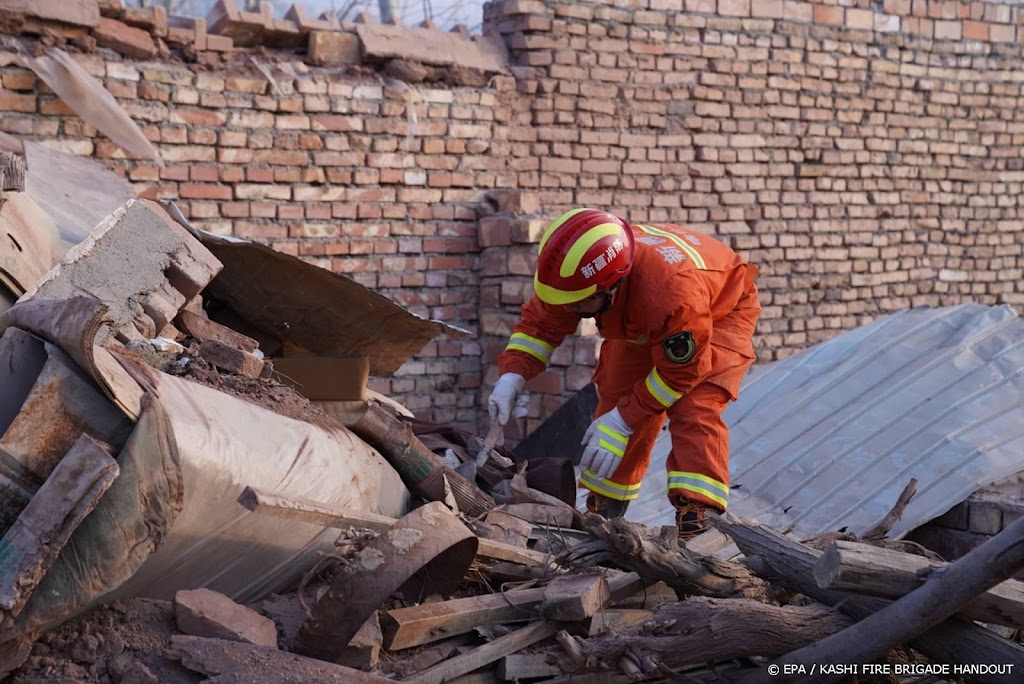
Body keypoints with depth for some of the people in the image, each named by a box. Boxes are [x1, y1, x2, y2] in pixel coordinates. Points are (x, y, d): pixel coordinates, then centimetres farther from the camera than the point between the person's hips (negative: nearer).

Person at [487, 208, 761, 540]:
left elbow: (680, 372, -31)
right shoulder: (574, 272, -30)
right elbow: (540, 323, -13)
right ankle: (601, 515, 11)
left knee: (693, 412, -25)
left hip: (720, 313, -6)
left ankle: (697, 523, -25)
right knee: (616, 405, -1)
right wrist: (511, 376, -28)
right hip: (644, 325, 6)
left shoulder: (673, 292, -47)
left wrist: (623, 420, -30)